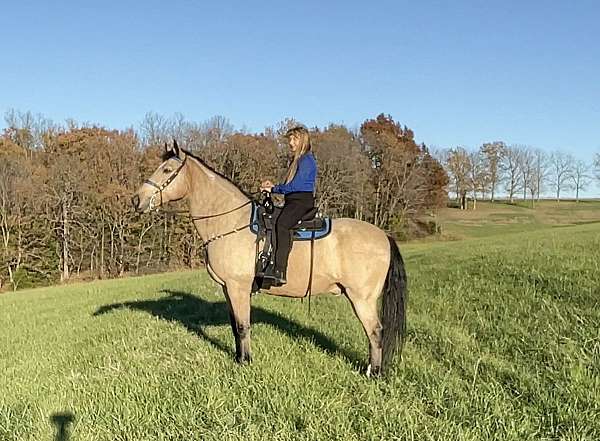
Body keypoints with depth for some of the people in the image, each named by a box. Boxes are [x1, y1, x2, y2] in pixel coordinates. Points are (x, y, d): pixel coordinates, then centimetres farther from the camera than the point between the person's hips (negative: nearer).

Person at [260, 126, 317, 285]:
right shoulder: (297, 160, 23)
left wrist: (274, 188, -6)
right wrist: (273, 187, 7)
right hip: (292, 202, 11)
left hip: (303, 201, -11)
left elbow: (294, 186, -16)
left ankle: (280, 272, -42)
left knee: (281, 224, -34)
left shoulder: (307, 160, -7)